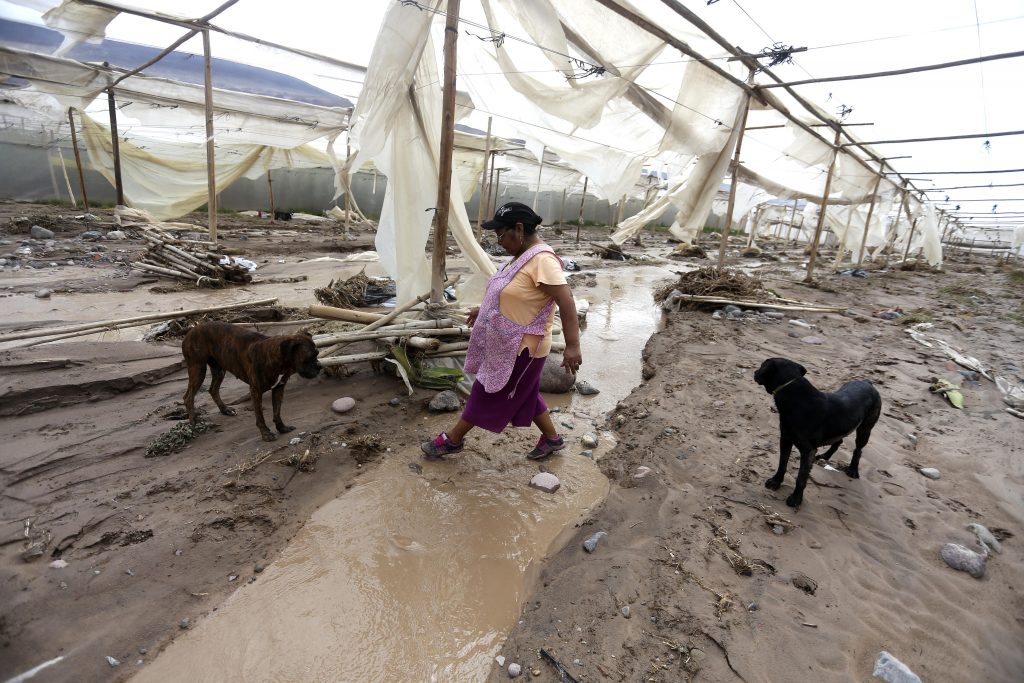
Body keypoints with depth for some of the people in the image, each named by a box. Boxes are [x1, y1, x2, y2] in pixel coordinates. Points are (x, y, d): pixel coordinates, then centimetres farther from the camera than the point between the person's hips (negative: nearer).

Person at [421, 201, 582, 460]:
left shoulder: (542, 260, -23)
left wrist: (572, 346, -34)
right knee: (524, 396, 21)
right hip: (509, 346, 9)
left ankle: (452, 440, 24)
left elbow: (566, 302, -29)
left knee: (487, 395, 6)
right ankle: (552, 438, 38)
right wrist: (484, 310, 24)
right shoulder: (522, 256, 7)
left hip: (521, 349, -9)